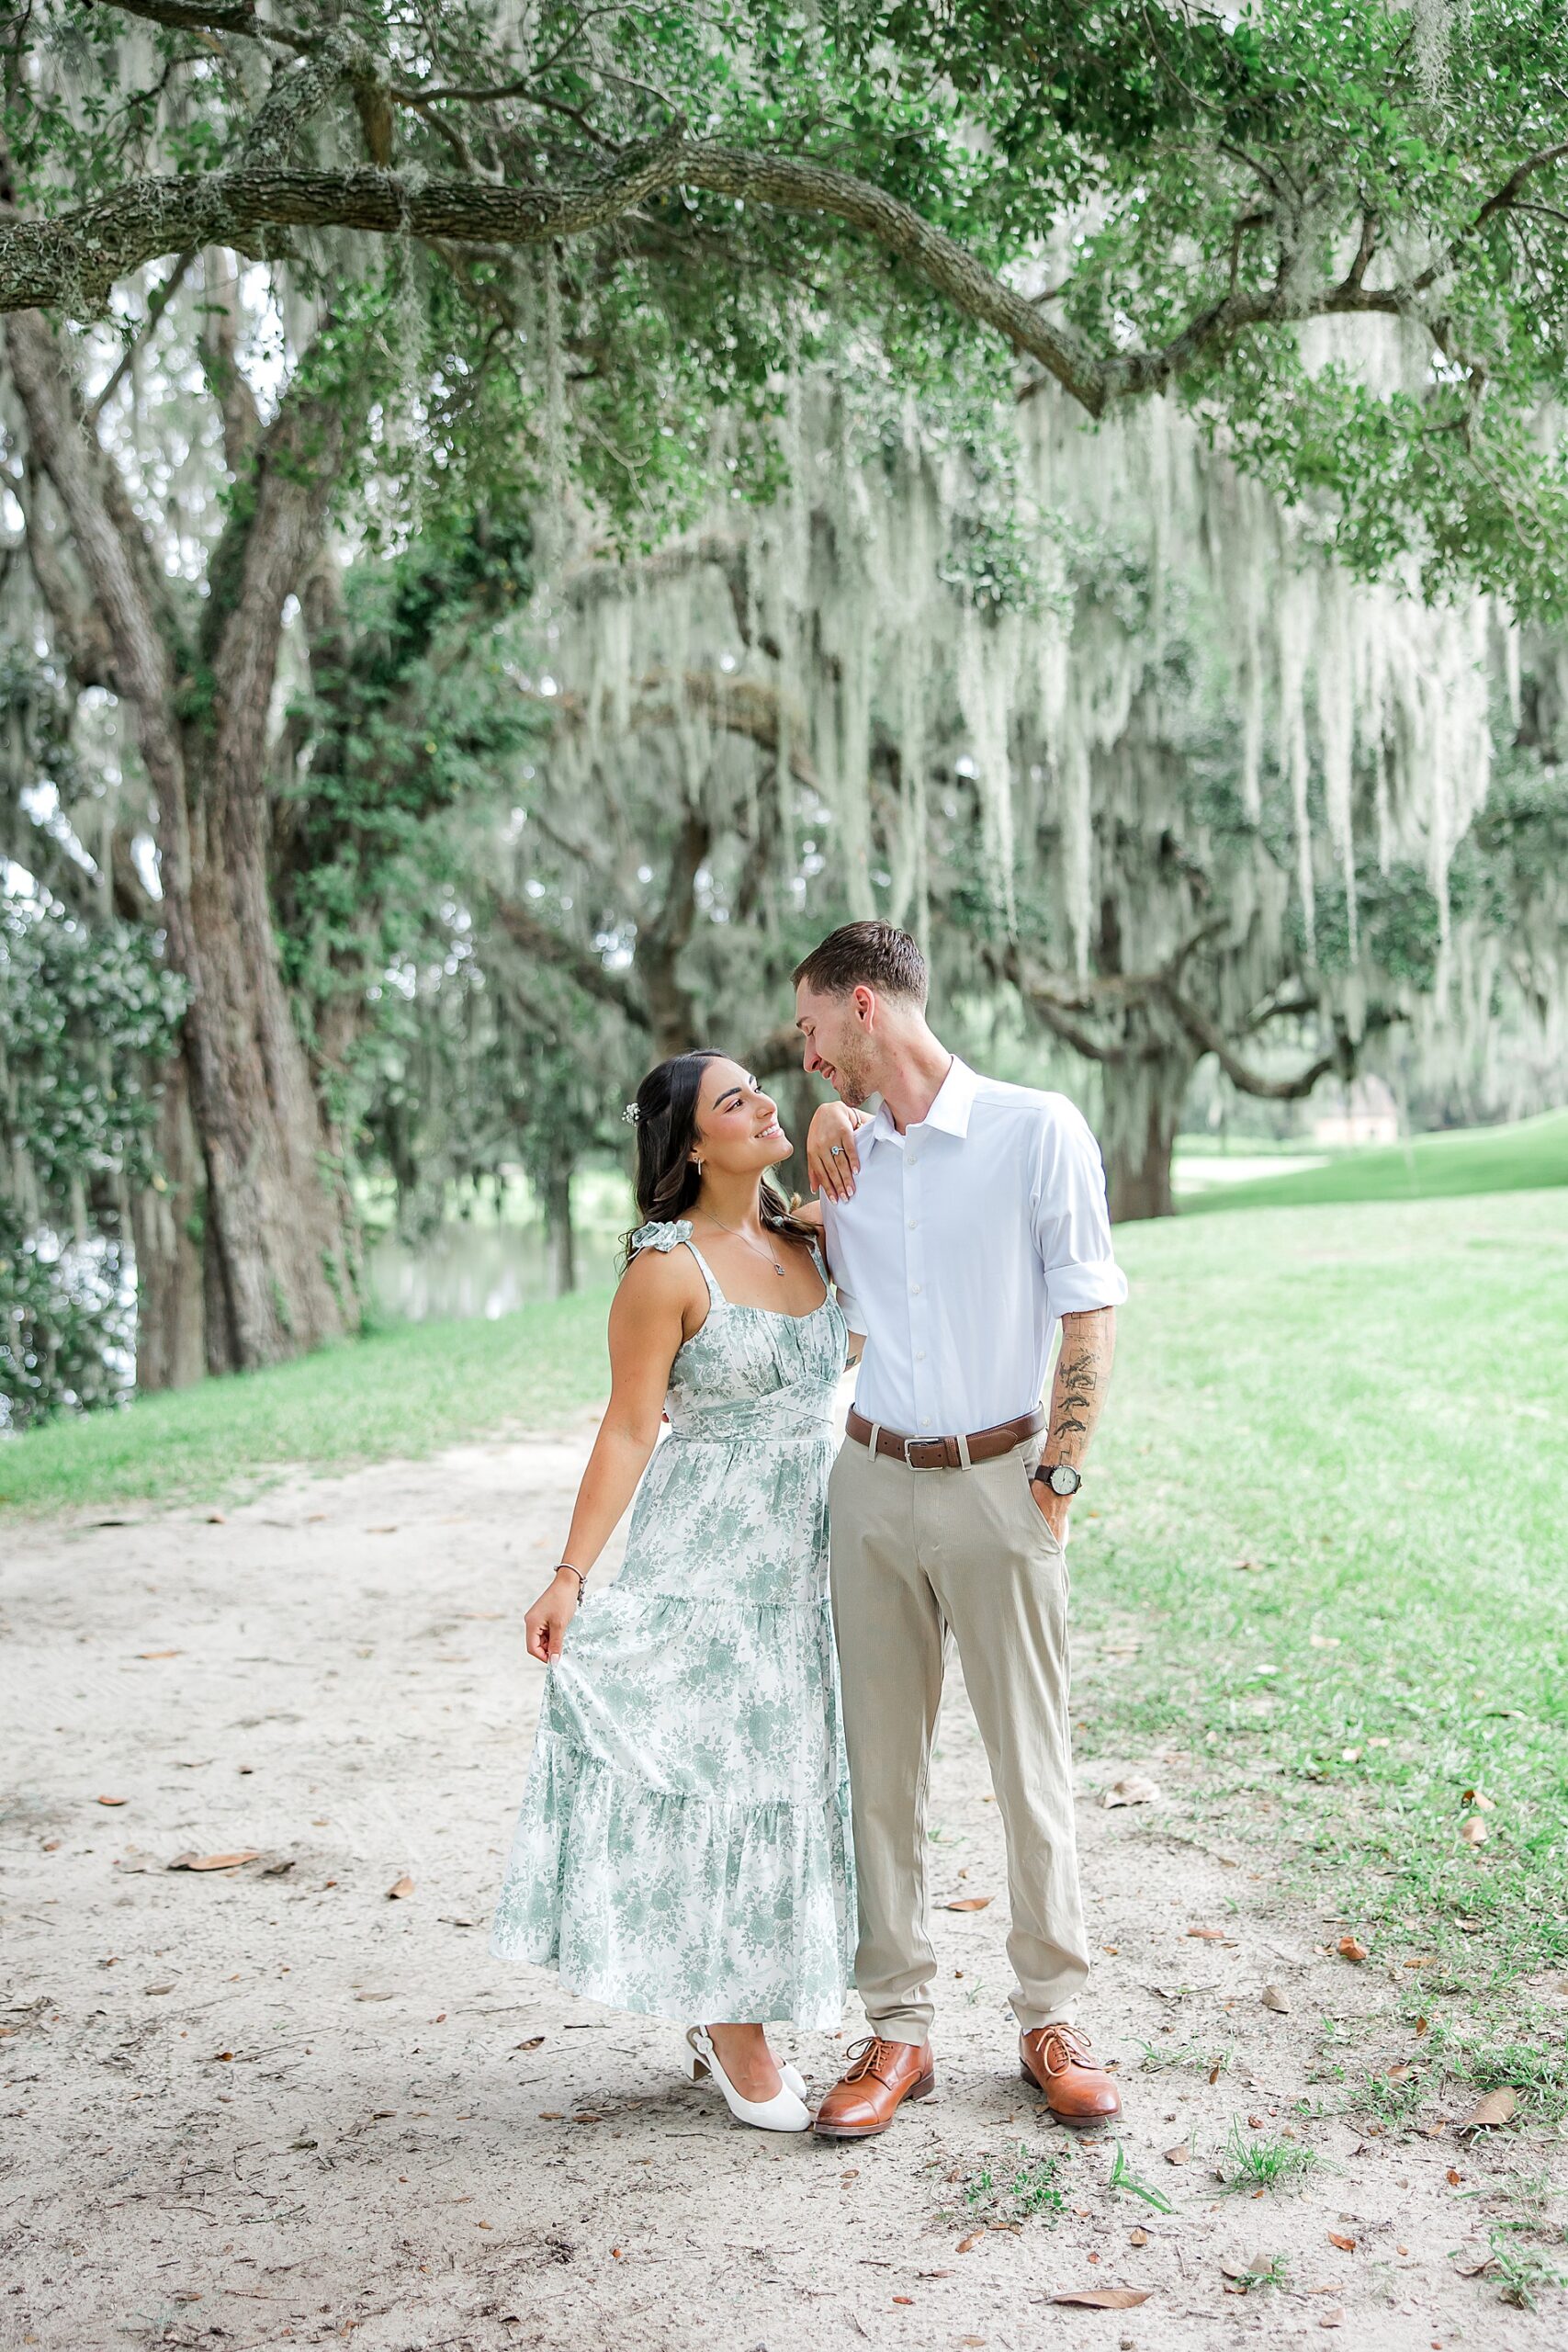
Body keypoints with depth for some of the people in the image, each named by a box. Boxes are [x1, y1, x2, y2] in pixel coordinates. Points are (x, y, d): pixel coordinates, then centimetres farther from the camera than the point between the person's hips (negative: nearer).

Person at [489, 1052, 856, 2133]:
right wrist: (571, 1577, -16)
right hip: (708, 1554, -7)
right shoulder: (668, 1268, -13)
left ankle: (731, 2022, 23)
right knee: (717, 1776, -2)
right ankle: (733, 2036, 11)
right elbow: (629, 1432, -13)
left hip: (810, 1555, 7)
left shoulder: (808, 1242, 5)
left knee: (787, 1777, 10)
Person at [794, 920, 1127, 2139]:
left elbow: (1090, 1316, -5)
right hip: (873, 1484, 5)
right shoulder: (845, 1155, 9)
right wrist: (820, 1161, 8)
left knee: (1033, 1762, 3)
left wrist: (1058, 1478, -8)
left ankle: (1053, 2018, 17)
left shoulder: (1037, 1129, -7)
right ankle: (899, 2028, 15)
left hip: (996, 1481, -4)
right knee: (881, 1763, 6)